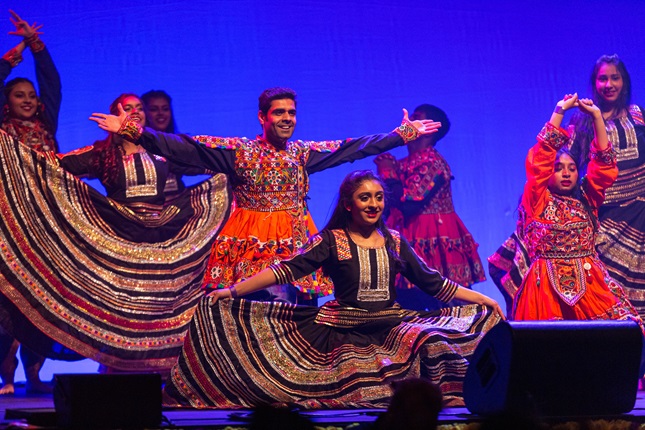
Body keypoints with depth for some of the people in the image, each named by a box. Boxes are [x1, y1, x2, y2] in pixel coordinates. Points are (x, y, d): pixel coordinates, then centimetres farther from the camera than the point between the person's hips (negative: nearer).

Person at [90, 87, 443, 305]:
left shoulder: (303, 154, 10)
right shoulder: (237, 151, -2)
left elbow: (356, 147, 17)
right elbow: (184, 148, -10)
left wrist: (403, 133, 20)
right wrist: (134, 132, -21)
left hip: (295, 244, 4)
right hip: (251, 244, -4)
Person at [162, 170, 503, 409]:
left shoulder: (394, 242, 13)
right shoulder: (331, 241, 3)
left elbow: (433, 283, 17)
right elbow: (288, 270, -4)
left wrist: (483, 299, 15)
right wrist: (234, 290, -12)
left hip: (391, 326, 2)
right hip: (343, 329, -2)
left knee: (433, 342, -25)